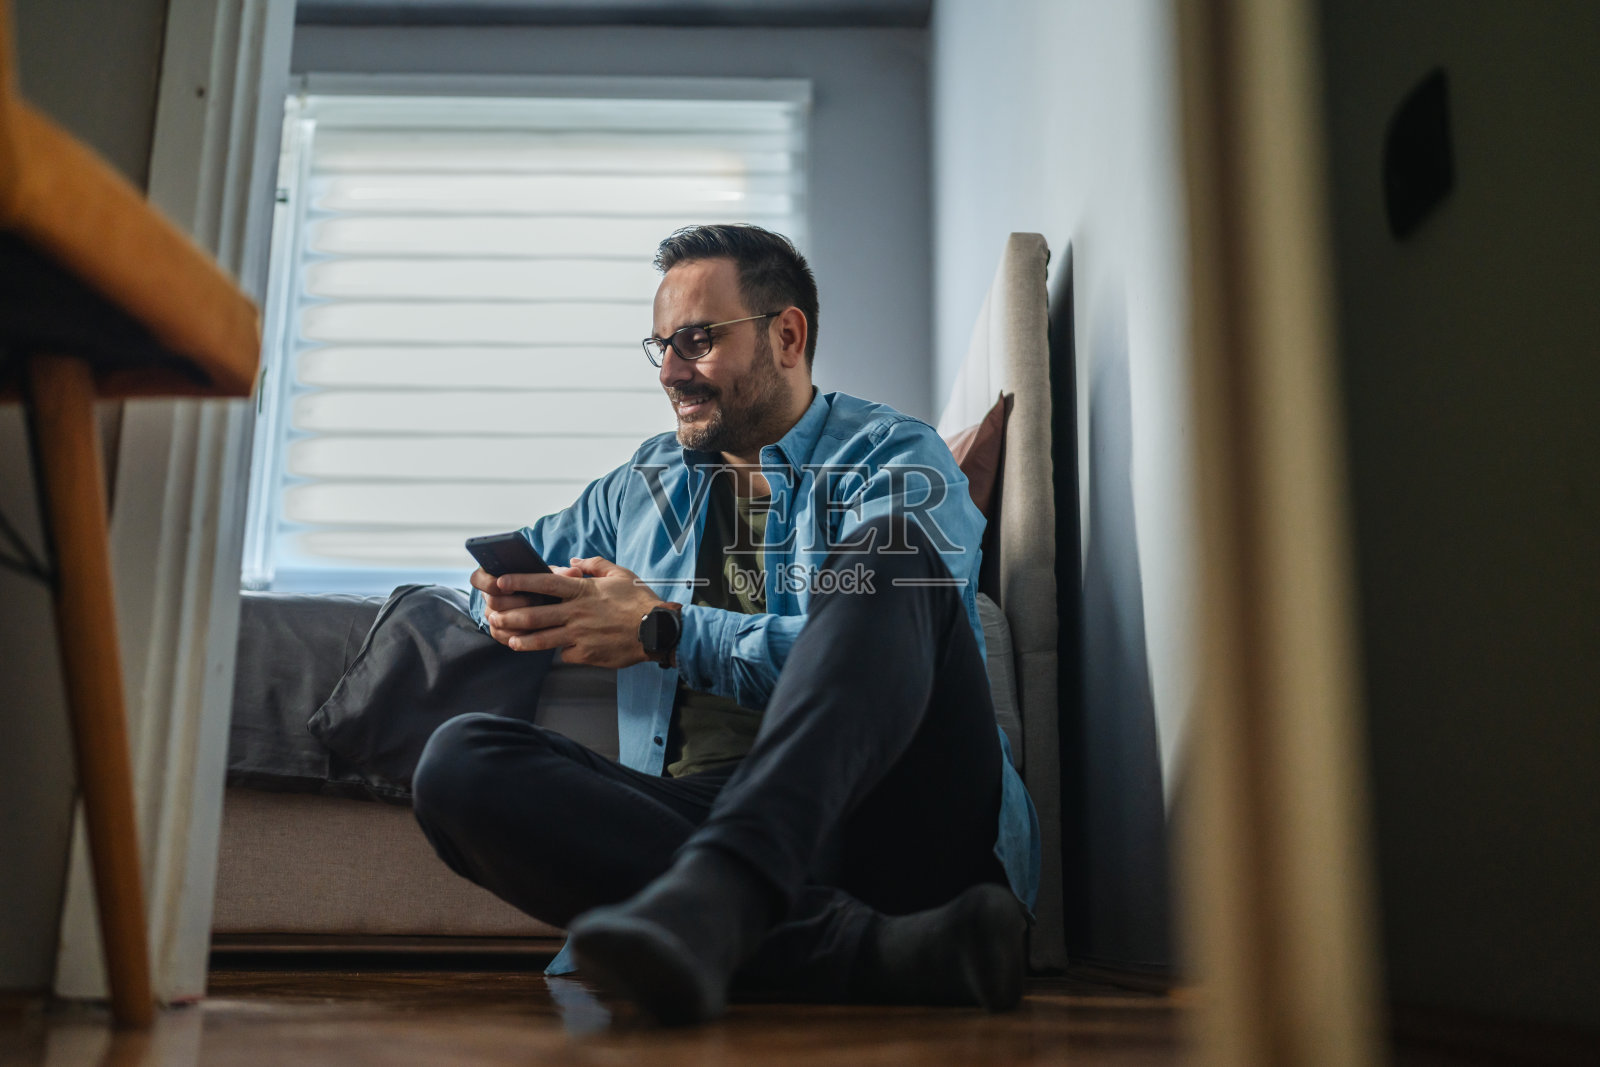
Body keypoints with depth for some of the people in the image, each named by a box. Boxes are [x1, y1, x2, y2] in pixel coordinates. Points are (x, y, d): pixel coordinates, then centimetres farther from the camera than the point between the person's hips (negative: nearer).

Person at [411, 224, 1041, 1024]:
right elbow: (501, 566, 35)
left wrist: (668, 632, -8)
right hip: (695, 812, 4)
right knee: (459, 760, -21)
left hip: (895, 816, -3)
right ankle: (867, 945, -36)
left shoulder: (894, 457, 10)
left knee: (886, 560, -27)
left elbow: (870, 667, -6)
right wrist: (511, 605, 10)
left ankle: (708, 896, -47)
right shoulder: (647, 483, 27)